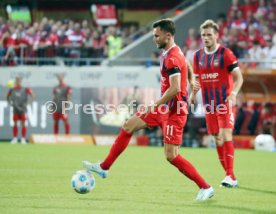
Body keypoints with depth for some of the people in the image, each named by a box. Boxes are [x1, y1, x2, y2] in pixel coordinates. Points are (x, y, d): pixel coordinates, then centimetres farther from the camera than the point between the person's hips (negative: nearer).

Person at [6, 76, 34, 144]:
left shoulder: (25, 90, -4)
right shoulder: (12, 90, 5)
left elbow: (32, 97, -2)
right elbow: (8, 97, 21)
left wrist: (27, 103, -11)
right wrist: (10, 103, 8)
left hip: (23, 110, -2)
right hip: (15, 109, 2)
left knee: (23, 124, -2)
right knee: (15, 124, 2)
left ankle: (23, 139, 1)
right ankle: (15, 138, 7)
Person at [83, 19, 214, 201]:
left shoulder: (172, 57, -21)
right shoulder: (170, 53, 10)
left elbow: (175, 89, -28)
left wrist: (155, 105, -22)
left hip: (174, 111, -10)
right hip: (165, 108, 10)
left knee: (171, 156, -10)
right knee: (128, 126, 11)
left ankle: (206, 188, -2)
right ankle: (104, 167, 18)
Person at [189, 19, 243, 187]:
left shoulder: (225, 54, -9)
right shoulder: (198, 56, 8)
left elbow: (239, 77, -10)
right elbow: (197, 78, 19)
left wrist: (233, 94, -26)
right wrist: (193, 93, 1)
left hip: (225, 103, -6)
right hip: (209, 104, 6)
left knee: (226, 136, -17)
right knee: (217, 139, 6)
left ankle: (230, 176, -20)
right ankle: (230, 177, 14)